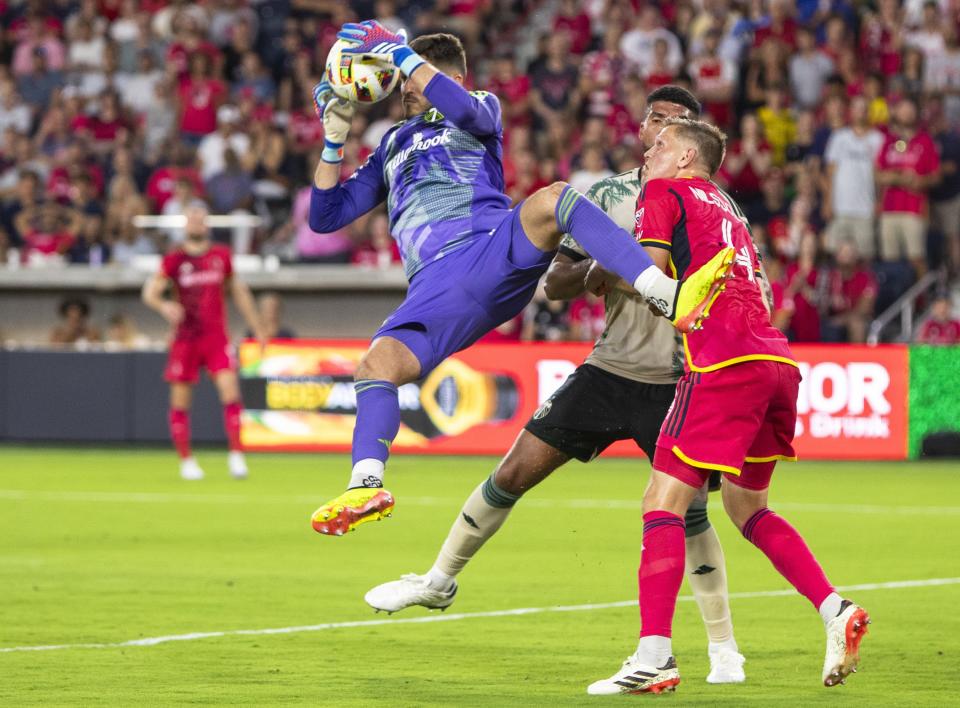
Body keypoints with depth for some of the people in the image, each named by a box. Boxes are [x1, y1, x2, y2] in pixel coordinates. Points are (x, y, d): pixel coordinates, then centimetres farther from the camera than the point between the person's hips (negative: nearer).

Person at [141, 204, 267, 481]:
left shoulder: (221, 255, 8)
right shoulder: (174, 260, 0)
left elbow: (238, 291, 19)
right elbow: (150, 292, -4)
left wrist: (257, 328, 21)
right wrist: (164, 306, -27)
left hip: (216, 338, 1)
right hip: (185, 340, -1)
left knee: (230, 390, -15)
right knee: (180, 401, 1)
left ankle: (236, 455, -11)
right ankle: (186, 461, 13)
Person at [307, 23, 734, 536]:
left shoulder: (482, 112, 22)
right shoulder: (393, 147, 35)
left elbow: (465, 108, -6)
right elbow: (325, 215, 30)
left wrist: (400, 52, -4)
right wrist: (333, 140, 17)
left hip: (496, 248, -4)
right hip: (436, 284, 4)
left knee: (551, 200, -35)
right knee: (377, 364, -24)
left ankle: (671, 299, -49)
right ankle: (366, 486, -31)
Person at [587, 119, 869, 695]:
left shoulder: (665, 192, 7)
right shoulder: (726, 206, 29)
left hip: (725, 363, -8)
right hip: (778, 361, 8)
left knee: (664, 502, -7)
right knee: (746, 506, 23)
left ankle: (654, 656, -18)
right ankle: (836, 611, 10)